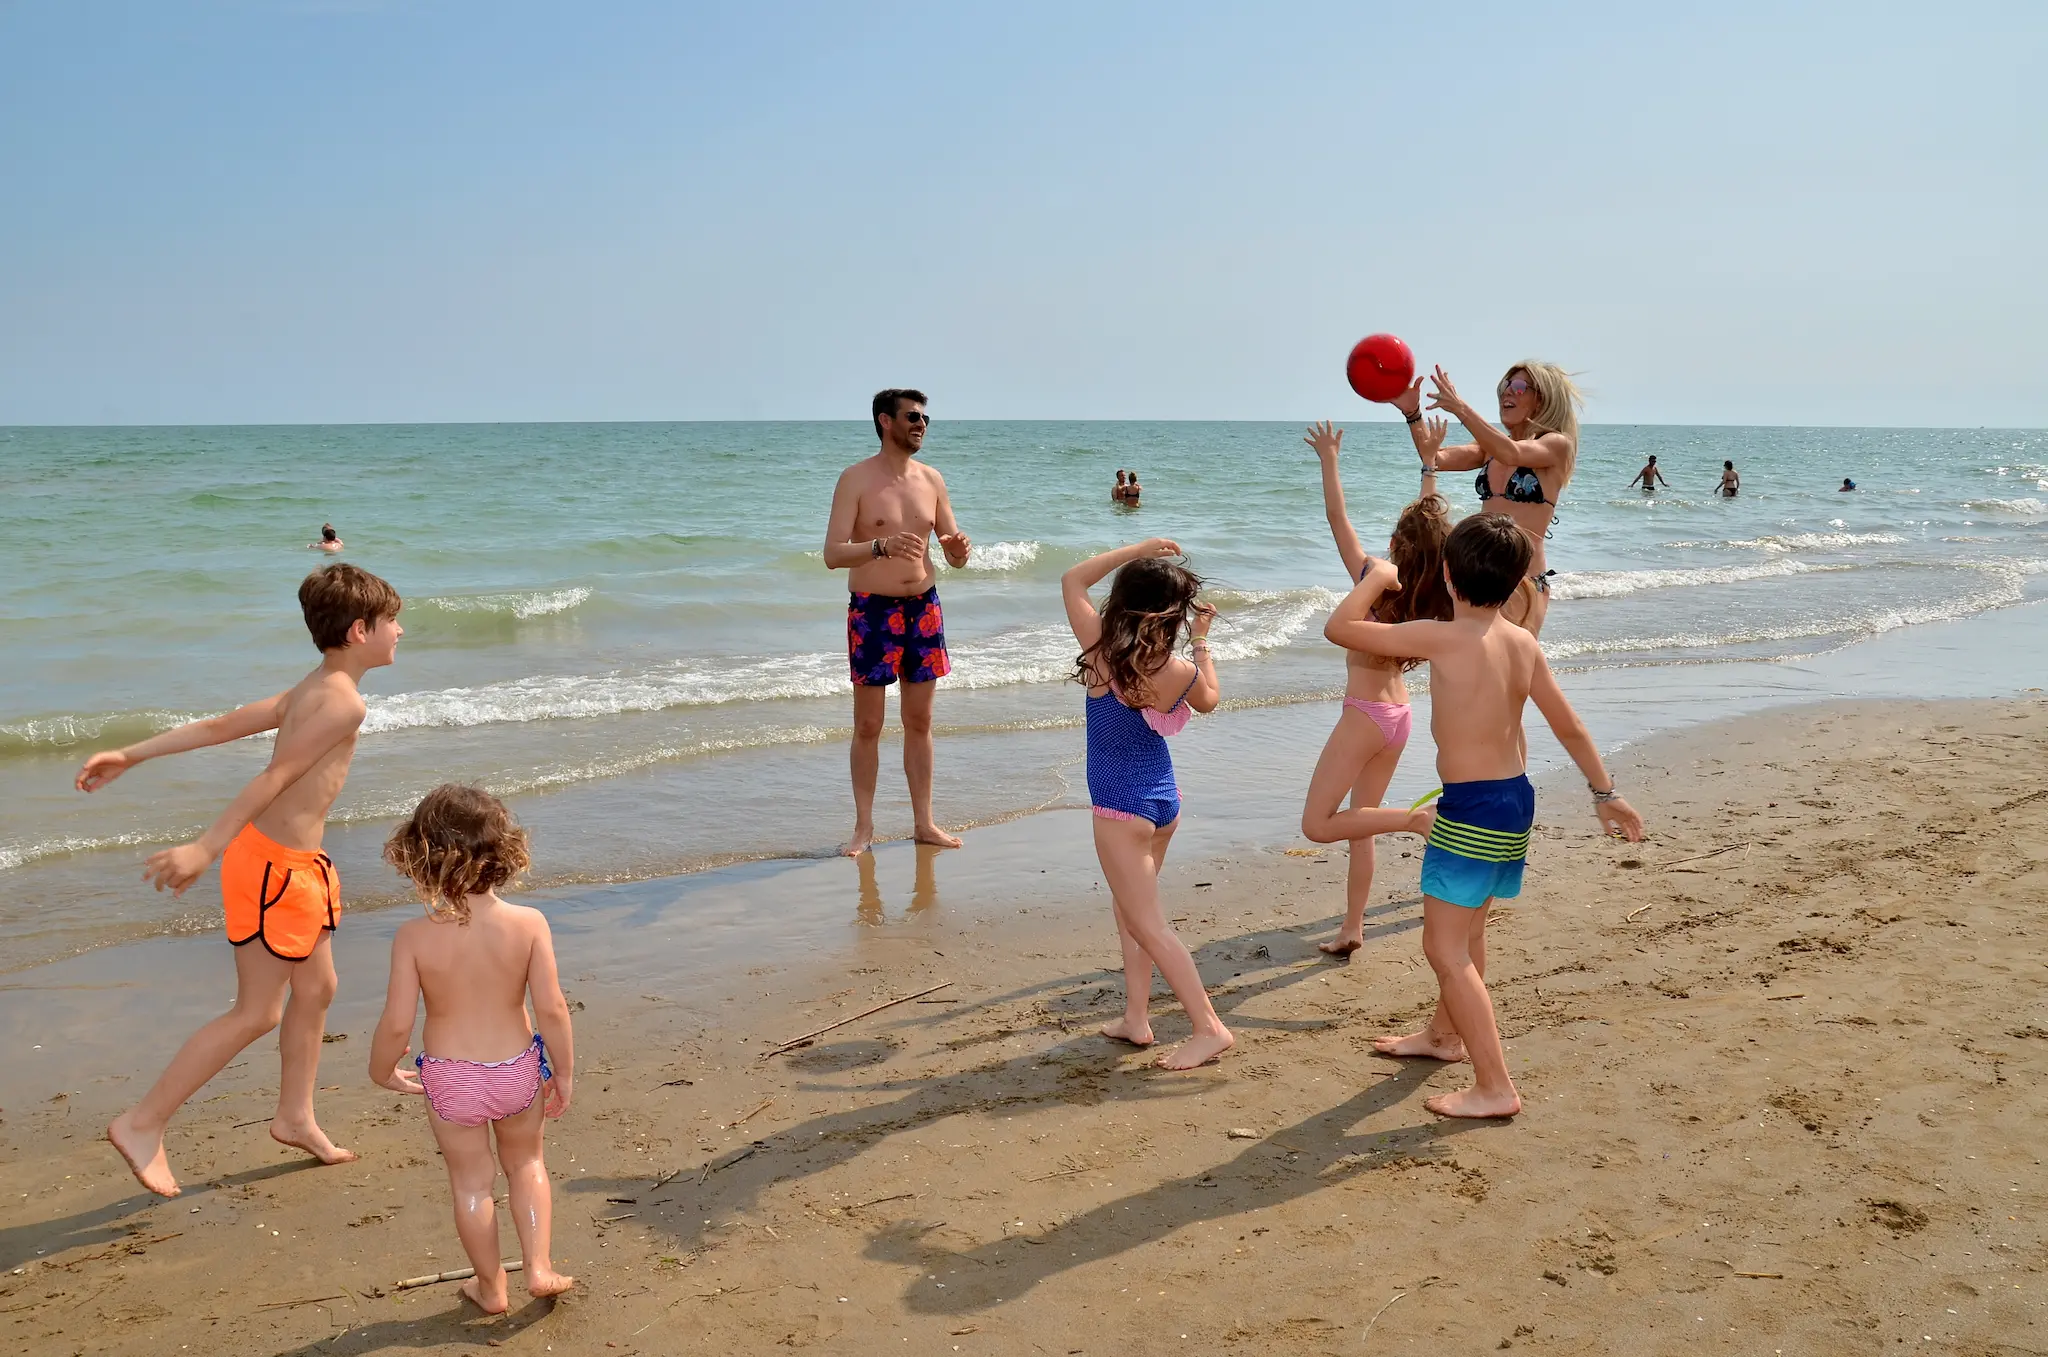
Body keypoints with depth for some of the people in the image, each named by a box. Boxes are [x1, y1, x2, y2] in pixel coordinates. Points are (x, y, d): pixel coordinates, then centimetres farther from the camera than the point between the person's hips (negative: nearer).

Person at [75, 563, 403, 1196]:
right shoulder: (345, 701, -20)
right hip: (273, 865, -10)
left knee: (316, 988, 18)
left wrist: (132, 755, 10)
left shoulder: (311, 690, 10)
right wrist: (205, 850, -27)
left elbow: (220, 726, 10)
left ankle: (295, 1118, 32)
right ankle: (143, 1124, 10)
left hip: (296, 863, 10)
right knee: (257, 1012, 0)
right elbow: (277, 775, -25)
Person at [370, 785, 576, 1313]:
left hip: (450, 1079, -1)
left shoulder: (414, 937, -19)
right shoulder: (529, 924, -18)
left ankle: (490, 1287, 32)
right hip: (517, 1070, 1)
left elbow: (396, 1024, -16)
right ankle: (539, 1267, 24)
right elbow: (552, 1008, -16)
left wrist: (381, 1070, 5)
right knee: (526, 1164, 26)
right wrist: (564, 1071, -1)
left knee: (471, 1180, 19)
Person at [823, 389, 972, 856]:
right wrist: (882, 546, -33)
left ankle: (924, 822, 19)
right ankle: (864, 826, 12)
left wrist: (958, 549, -14)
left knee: (919, 721, 11)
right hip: (873, 611, -4)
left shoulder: (931, 480, 6)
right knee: (868, 725, 2)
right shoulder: (856, 479, -8)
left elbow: (954, 557, 11)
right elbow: (833, 555, -16)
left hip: (923, 607, 4)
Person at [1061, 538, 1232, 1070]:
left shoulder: (1102, 651, -18)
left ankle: (1209, 1027, -2)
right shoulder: (1181, 670, -11)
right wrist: (1201, 640, 20)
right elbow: (1209, 700, 14)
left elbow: (1072, 580, -3)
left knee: (1147, 924, 0)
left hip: (1120, 810, -5)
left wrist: (1137, 549, 0)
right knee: (1130, 907, 21)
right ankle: (1135, 1017, 22)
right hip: (1164, 801, 5)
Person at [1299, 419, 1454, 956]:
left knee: (1317, 825, -6)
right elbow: (1432, 520, 9)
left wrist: (1329, 460, -6)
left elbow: (1337, 518, -15)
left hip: (1365, 716, -8)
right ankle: (1352, 927, 18)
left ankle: (1417, 818, -16)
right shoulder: (1429, 592, -3)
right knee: (1360, 823, 15)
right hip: (1399, 715, 8)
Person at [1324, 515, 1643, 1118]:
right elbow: (1570, 727, 9)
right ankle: (1446, 1034, 45)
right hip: (1515, 797, 9)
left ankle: (1494, 1086, -1)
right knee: (1467, 928, 25)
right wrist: (1606, 793, 21)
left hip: (1471, 807, -9)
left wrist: (1375, 577, 1)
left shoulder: (1443, 638, -20)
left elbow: (1339, 628, -15)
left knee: (1445, 948, -2)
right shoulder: (1524, 644, 1)